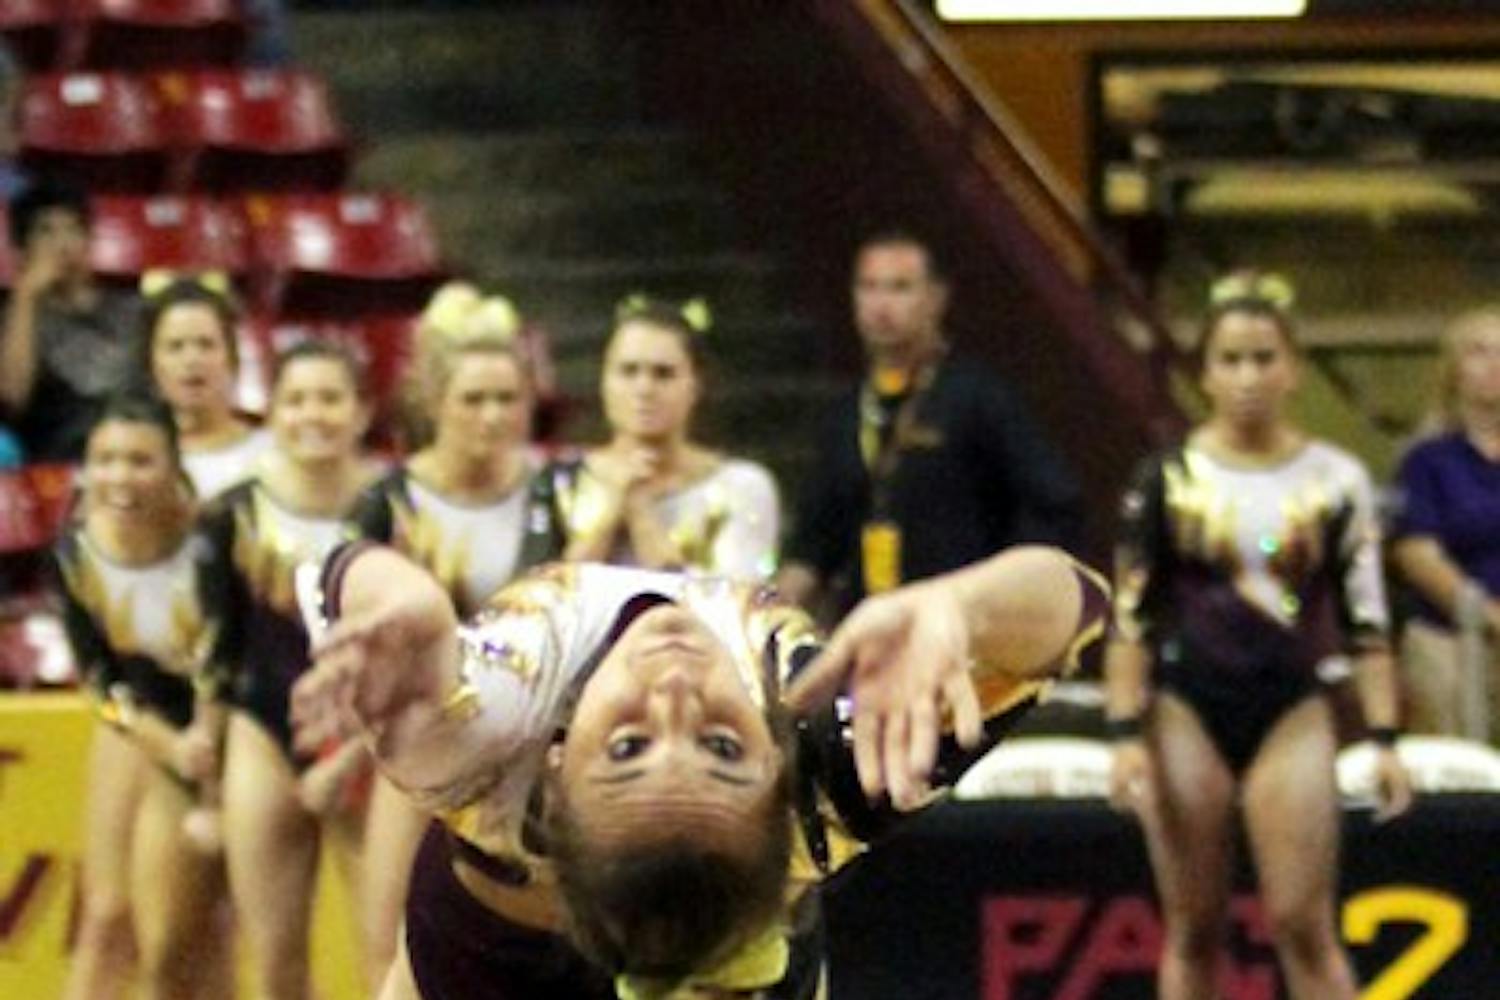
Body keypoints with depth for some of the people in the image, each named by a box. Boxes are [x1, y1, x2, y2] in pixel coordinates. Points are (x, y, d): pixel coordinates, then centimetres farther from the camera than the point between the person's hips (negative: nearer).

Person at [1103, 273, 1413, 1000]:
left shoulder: (1335, 481, 3)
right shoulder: (1170, 479, 2)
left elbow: (1366, 618, 4)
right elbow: (1130, 618, 2)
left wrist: (1383, 740, -2)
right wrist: (1127, 734, -6)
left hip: (1290, 712, 0)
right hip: (1188, 713, 0)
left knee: (1303, 925, -8)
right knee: (1192, 932, 3)